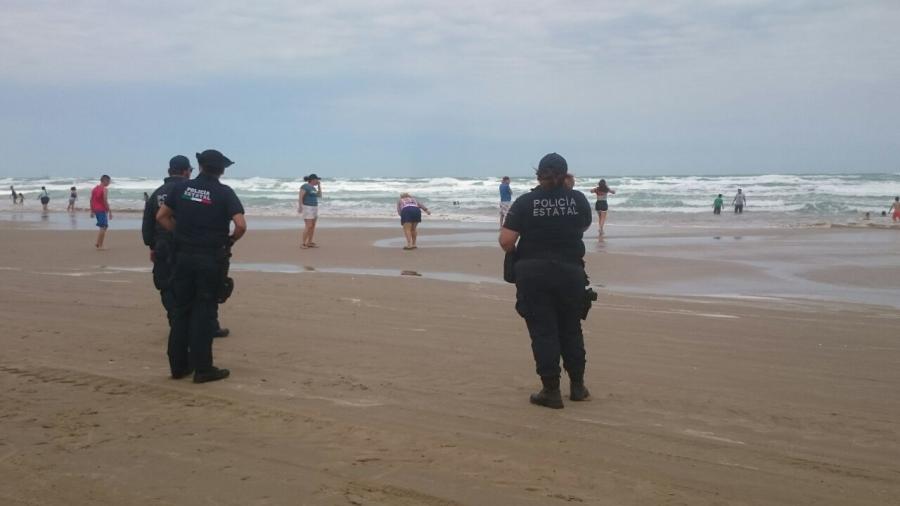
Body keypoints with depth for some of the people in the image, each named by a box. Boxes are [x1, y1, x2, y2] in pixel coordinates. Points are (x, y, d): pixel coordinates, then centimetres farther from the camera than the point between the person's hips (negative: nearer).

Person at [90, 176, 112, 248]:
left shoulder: (94, 188, 12)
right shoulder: (104, 189, -12)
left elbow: (91, 200, 13)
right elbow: (105, 202, -18)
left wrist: (92, 211, 18)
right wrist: (110, 212, -14)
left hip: (96, 210, 8)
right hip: (102, 210, -8)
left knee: (102, 227, 20)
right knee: (103, 227, -3)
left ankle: (97, 243, 16)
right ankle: (100, 246, -3)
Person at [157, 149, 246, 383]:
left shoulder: (181, 188, 4)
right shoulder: (224, 193, -8)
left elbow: (161, 216, 7)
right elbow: (241, 225, -17)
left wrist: (180, 234, 12)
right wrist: (230, 241, 1)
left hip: (184, 256, 4)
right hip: (210, 259, -3)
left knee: (181, 310, 12)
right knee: (203, 313, 1)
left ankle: (178, 365, 17)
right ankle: (202, 368, 4)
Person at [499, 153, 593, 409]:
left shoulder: (525, 202, -7)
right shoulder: (578, 199, -1)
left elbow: (506, 240, -12)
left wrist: (516, 254, 7)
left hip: (533, 274, -2)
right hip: (571, 272, 2)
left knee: (543, 332, 4)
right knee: (571, 330, 16)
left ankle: (551, 391, 4)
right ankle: (577, 386, 25)